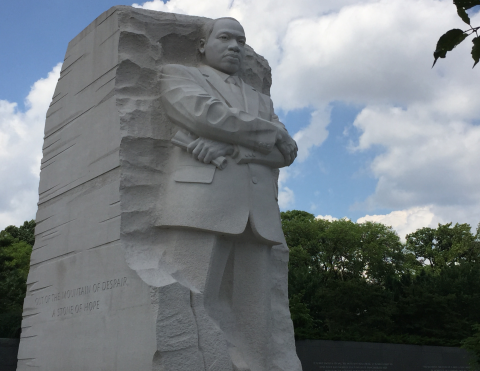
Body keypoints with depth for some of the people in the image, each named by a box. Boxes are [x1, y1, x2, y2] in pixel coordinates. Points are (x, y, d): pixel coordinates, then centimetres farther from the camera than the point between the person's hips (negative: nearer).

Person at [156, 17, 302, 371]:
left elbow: (285, 152, 13)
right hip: (202, 204, -4)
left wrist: (231, 147, -6)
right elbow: (205, 113, -1)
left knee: (264, 325, -2)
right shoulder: (178, 75, 21)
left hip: (261, 217, 5)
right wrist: (273, 134, 7)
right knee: (185, 316, -15)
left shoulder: (261, 100, 32)